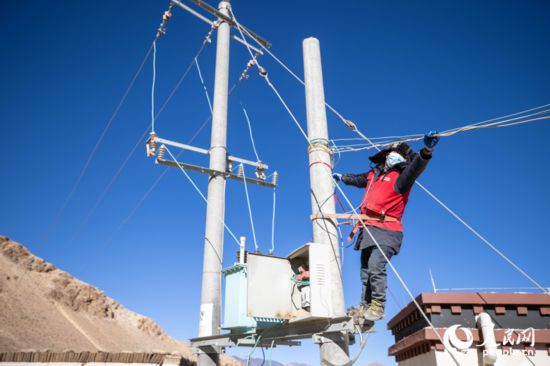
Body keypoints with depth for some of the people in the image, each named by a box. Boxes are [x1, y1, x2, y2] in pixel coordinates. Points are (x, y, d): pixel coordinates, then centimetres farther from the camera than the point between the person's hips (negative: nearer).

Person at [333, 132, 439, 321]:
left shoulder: (401, 177, -1)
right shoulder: (374, 173, 18)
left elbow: (416, 167, -22)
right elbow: (358, 179, 38)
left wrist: (426, 150, -41)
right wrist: (342, 177, 55)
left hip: (385, 230, -7)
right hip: (368, 230, 7)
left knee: (375, 268, -19)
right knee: (365, 271, 9)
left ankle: (377, 307, -4)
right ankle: (365, 307, 18)